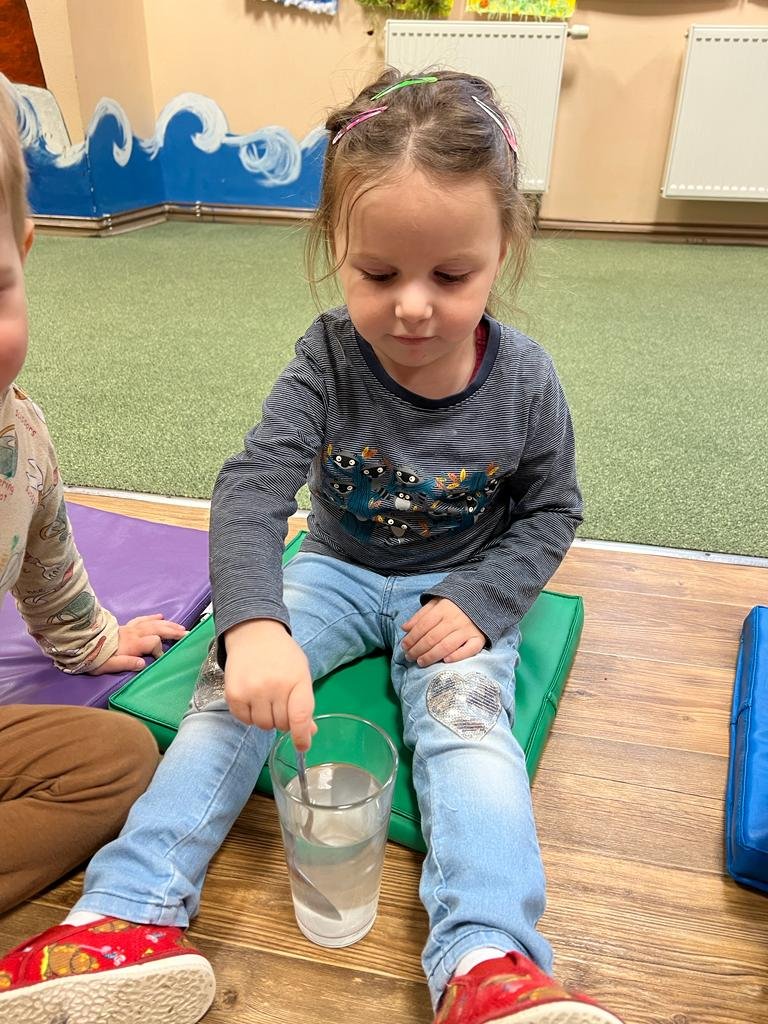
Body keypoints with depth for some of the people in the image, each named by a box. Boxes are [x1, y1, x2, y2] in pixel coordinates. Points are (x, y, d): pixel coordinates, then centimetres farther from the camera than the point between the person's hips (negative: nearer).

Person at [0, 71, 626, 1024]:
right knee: (236, 680, -20)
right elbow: (252, 488, -28)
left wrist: (479, 602, -18)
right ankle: (127, 914, -18)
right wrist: (252, 623, -47)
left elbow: (550, 509, -1)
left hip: (459, 587, 0)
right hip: (340, 569, 1)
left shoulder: (524, 381, -14)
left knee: (465, 713, -28)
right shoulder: (329, 361, -16)